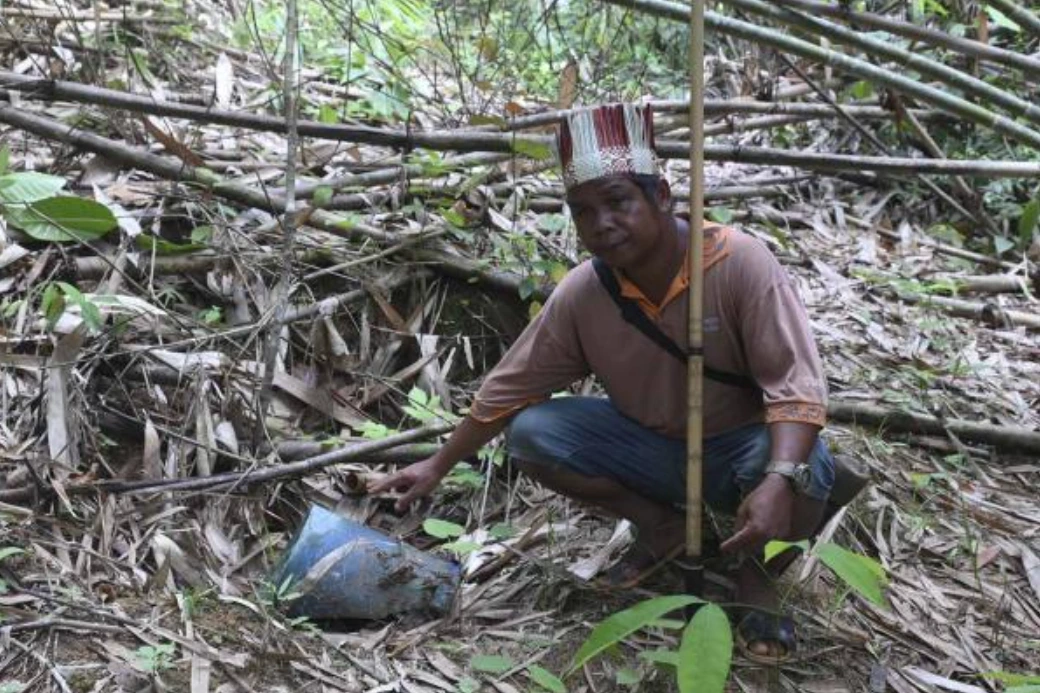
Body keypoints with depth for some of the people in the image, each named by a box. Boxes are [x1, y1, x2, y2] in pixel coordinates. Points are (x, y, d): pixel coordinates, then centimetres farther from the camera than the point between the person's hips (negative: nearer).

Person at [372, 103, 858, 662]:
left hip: (739, 447, -3)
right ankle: (661, 526, 5)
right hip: (652, 448, 4)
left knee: (806, 479, -36)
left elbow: (795, 386, -29)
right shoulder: (580, 293, -15)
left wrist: (779, 481, -46)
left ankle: (754, 565, 0)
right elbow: (509, 389, -4)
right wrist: (438, 467, 1)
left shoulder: (739, 262, -25)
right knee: (530, 435, -16)